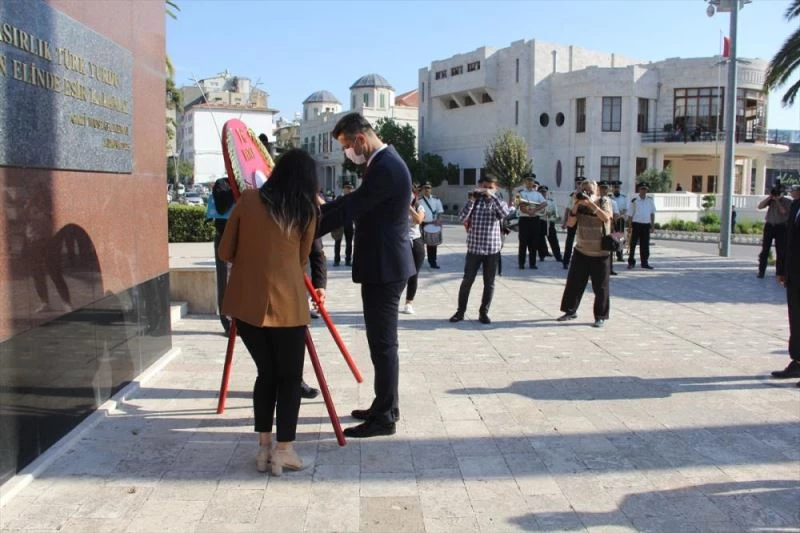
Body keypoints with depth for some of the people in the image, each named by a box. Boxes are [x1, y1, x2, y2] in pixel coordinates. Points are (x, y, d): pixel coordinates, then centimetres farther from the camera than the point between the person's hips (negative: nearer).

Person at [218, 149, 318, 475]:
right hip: (287, 303, -2)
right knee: (290, 377, 11)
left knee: (266, 372, 17)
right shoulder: (306, 210, 2)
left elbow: (225, 253, 6)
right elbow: (302, 260, 9)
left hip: (246, 302, 3)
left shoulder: (248, 199, 4)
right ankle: (283, 451, 11)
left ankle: (263, 448, 20)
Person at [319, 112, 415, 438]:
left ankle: (384, 418, 7)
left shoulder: (386, 168, -19)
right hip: (384, 265, 11)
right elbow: (354, 201, 20)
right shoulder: (384, 162, 14)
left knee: (383, 343, -3)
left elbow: (349, 210, -22)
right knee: (382, 341, 17)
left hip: (383, 268, -11)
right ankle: (386, 406, 29)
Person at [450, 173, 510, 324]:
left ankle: (483, 312, 18)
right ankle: (460, 311, 15)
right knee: (467, 281, 3)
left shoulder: (497, 202, 3)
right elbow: (462, 217, -12)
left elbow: (505, 212, -20)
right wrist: (471, 199, -17)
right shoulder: (474, 201, 3)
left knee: (489, 283, 6)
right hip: (474, 248, 0)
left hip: (492, 249, 1)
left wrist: (492, 196, -22)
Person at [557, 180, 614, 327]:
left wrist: (591, 203, -27)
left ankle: (600, 317, 9)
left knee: (600, 287, -1)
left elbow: (606, 218, -22)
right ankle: (571, 311, 21)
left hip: (600, 253, -4)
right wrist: (575, 205, -14)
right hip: (581, 251, 4)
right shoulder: (580, 204, 5)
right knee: (573, 282, 6)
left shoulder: (604, 201, -3)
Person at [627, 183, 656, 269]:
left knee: (645, 244, 6)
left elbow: (652, 213, 14)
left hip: (646, 224, 3)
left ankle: (645, 262, 14)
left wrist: (652, 224, 9)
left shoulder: (650, 200, 8)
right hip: (636, 224, -3)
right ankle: (631, 262, 9)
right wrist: (630, 226, -5)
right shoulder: (634, 200, -3)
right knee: (633, 244, 0)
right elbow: (630, 214, -1)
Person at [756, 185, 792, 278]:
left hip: (781, 227, -2)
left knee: (780, 251, 1)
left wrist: (778, 201, -13)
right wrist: (769, 197, -9)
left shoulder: (787, 201, -1)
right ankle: (761, 271, 4)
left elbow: (784, 211, -16)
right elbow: (760, 206, -5)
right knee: (765, 249, 1)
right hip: (769, 226, 2)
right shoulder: (770, 200, 6)